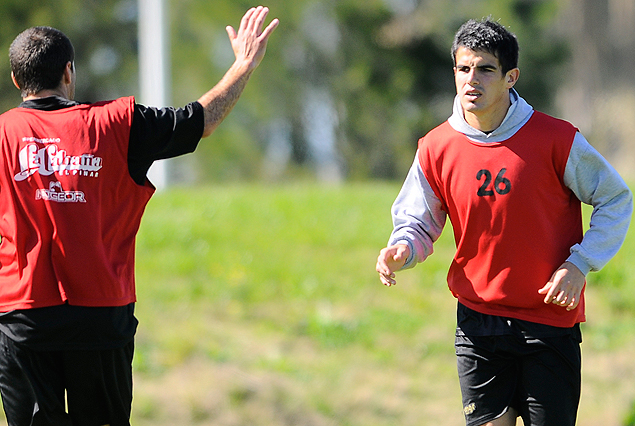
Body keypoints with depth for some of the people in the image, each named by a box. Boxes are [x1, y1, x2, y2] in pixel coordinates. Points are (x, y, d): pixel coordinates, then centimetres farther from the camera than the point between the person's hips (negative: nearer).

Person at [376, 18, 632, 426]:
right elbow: (418, 224, 9)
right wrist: (402, 249, -13)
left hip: (550, 316, -2)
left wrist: (579, 265, -10)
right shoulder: (436, 148, -2)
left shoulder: (556, 139, -10)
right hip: (478, 320, 2)